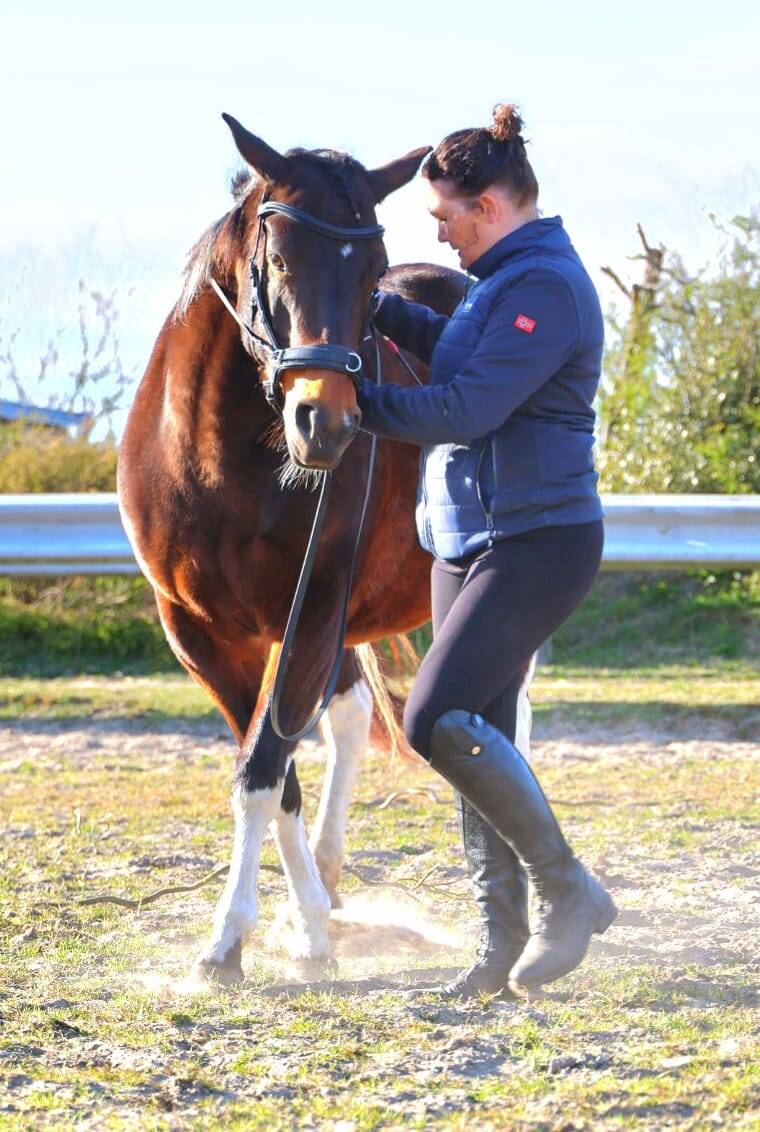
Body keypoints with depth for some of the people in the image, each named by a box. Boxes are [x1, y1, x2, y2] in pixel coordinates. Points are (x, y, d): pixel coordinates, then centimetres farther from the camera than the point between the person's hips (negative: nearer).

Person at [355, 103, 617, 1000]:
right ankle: (502, 946, 13)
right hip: (471, 542, 10)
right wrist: (384, 314, 17)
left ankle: (567, 890, -6)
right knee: (475, 741, 8)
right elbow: (464, 355, 32)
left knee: (437, 720, -18)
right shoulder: (506, 279, 14)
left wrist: (358, 402, -15)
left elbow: (468, 409, -23)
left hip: (535, 543, -10)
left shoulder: (543, 287, -17)